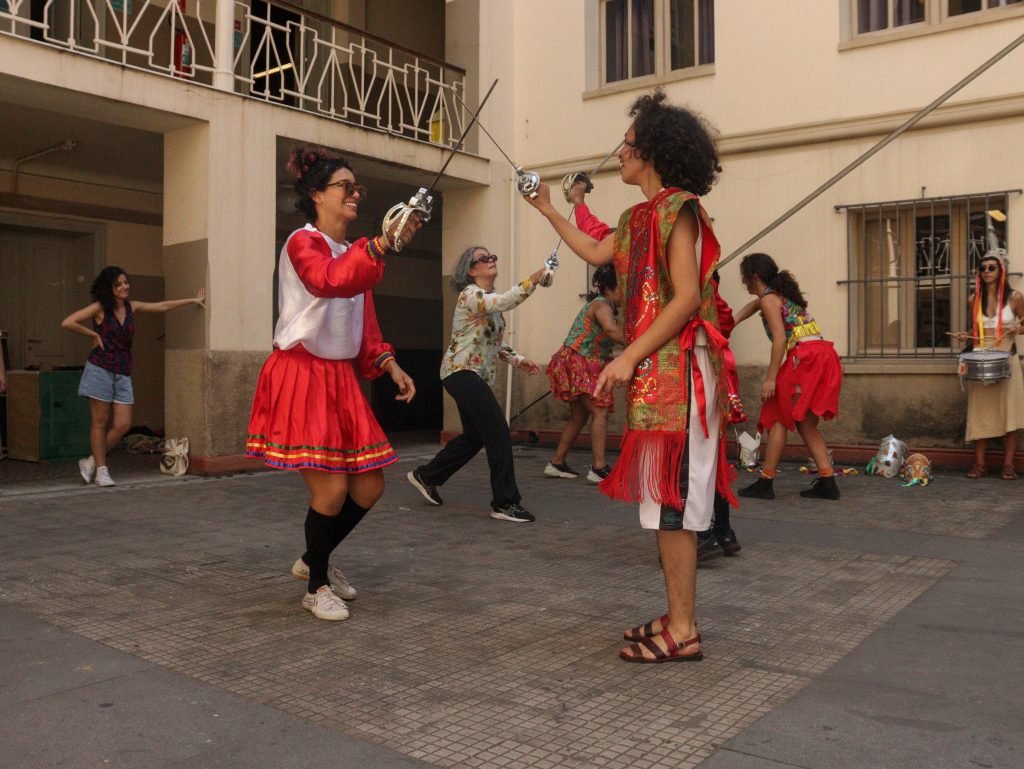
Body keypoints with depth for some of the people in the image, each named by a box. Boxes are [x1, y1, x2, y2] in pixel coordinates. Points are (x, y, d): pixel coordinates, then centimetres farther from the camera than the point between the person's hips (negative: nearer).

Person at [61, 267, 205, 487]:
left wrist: (193, 300, 23)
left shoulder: (131, 307, 12)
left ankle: (91, 462, 14)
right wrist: (93, 334, -4)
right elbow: (67, 323, -11)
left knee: (122, 425, -1)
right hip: (100, 369, -5)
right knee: (100, 422, 1)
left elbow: (162, 306, 19)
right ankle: (101, 470, 11)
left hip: (123, 373, 5)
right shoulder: (100, 308, -4)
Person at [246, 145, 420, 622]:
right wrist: (383, 244, -45)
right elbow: (330, 281, -33)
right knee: (332, 487, -12)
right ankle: (316, 587, 12)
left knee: (369, 486, 6)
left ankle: (313, 560, 30)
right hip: (300, 377, -8)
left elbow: (364, 326, 17)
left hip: (340, 379, 8)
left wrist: (389, 364, 1)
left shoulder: (352, 255, 16)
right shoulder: (303, 243, -9)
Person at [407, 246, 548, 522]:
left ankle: (426, 476, 33)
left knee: (475, 436, 17)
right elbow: (505, 302, -35)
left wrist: (518, 360, 8)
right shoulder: (471, 294, -14)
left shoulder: (490, 300, 15)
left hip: (477, 375, 10)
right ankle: (505, 503, -9)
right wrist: (534, 278, -43)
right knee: (499, 434, -14)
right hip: (462, 372, -10)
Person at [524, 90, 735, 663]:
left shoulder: (677, 207, -10)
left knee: (672, 496, -7)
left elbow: (687, 297, -18)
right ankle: (679, 617, 20)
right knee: (669, 496, 11)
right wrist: (547, 210, 35)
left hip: (676, 366, -10)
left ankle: (682, 633, 0)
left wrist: (628, 357, -22)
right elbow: (596, 253, 32)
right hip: (654, 370, 10)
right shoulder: (640, 216, 18)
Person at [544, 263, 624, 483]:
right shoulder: (602, 305, -14)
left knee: (579, 416, 14)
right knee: (600, 412, -14)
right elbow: (611, 330, -33)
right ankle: (599, 468, -17)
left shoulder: (600, 304, 18)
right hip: (577, 363, -10)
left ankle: (556, 464, 21)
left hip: (583, 367, 10)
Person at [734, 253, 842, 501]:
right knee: (805, 424, 13)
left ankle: (765, 482, -1)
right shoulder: (781, 294, 24)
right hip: (824, 357, 9)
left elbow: (780, 338, -14)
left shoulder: (768, 298, -3)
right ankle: (827, 481, 7)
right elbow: (754, 305, 44)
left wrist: (770, 378, -16)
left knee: (779, 417, -2)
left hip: (805, 356, -9)